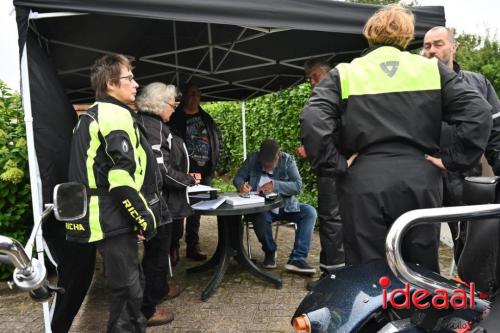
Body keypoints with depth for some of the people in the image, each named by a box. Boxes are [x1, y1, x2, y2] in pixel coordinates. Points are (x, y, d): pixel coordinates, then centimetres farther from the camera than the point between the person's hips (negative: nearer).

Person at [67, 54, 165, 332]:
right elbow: (123, 176, -24)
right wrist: (146, 217, -16)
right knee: (128, 287, 0)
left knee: (130, 281, 19)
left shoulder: (92, 116, 18)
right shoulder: (116, 115, -14)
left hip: (102, 217, 10)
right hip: (114, 219, -10)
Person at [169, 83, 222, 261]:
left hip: (204, 172, 5)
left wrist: (214, 162, 12)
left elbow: (218, 139, 21)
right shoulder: (176, 118, -2)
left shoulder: (206, 118, 15)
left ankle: (193, 246, 19)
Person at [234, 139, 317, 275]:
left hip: (286, 205, 2)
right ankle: (270, 251, -2)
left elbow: (297, 185, -13)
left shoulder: (288, 160, -5)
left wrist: (275, 185, -26)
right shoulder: (252, 158, -2)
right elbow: (238, 177, 1)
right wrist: (241, 185, -23)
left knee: (310, 212, -22)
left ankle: (297, 259, -22)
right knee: (260, 218, -36)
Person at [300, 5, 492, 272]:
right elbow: (478, 114, -1)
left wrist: (335, 165, -7)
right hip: (420, 183, 2)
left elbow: (312, 122, -14)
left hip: (364, 186, -2)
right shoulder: (433, 69, 8)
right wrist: (451, 159, 2)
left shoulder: (343, 74, 2)